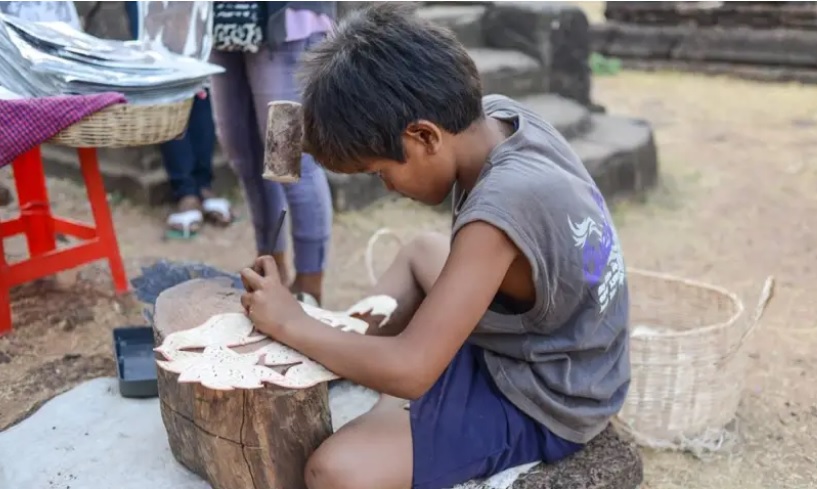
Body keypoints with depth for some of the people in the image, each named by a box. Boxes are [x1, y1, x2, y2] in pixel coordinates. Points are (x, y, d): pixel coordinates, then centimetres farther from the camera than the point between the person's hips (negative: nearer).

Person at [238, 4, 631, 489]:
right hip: (540, 348, 9)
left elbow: (409, 371, -34)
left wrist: (291, 324, -21)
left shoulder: (499, 210, -36)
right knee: (422, 251, 28)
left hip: (539, 401, -9)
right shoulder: (499, 114, -12)